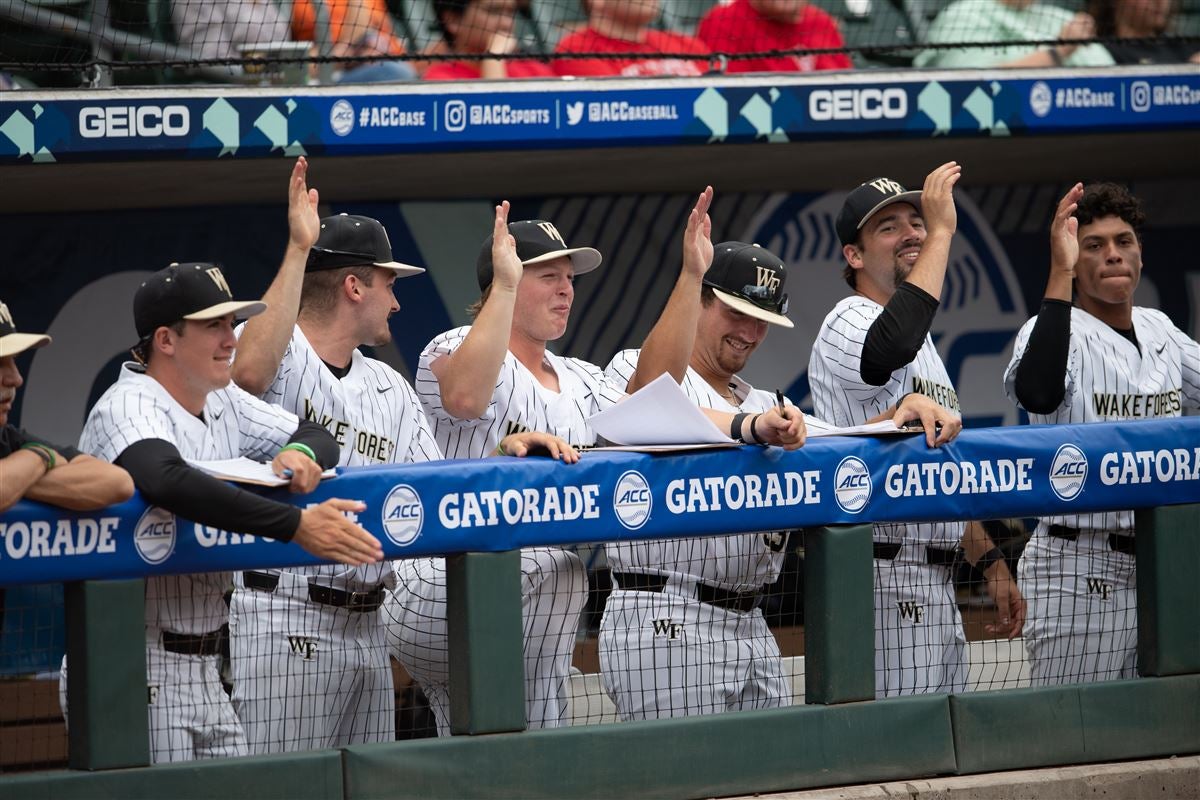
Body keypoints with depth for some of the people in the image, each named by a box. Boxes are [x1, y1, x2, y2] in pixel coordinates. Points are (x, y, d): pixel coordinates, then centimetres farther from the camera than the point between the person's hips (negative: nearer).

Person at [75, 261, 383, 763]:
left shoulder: (225, 404, 12)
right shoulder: (128, 407, -15)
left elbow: (318, 437, 18)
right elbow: (170, 482, -35)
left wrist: (301, 454, -9)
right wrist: (297, 526, -39)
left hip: (204, 666, 8)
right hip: (135, 666, -8)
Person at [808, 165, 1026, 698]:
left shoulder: (923, 345, 23)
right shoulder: (848, 325, -8)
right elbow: (894, 345, -34)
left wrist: (990, 563, 23)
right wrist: (943, 229, -27)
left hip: (937, 588, 10)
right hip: (884, 586, -10)